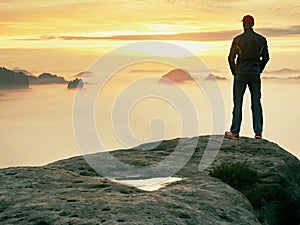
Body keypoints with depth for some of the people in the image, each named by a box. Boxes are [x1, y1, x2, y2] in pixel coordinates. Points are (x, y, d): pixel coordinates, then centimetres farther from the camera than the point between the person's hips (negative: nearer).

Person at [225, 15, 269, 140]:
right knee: (256, 102, 8)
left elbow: (231, 58, -3)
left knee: (238, 103, 3)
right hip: (255, 75, 3)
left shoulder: (238, 40, -8)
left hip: (240, 74, -2)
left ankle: (234, 132, 5)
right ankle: (258, 132, 9)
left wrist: (234, 72, 10)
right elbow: (266, 58, 6)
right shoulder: (261, 39, 0)